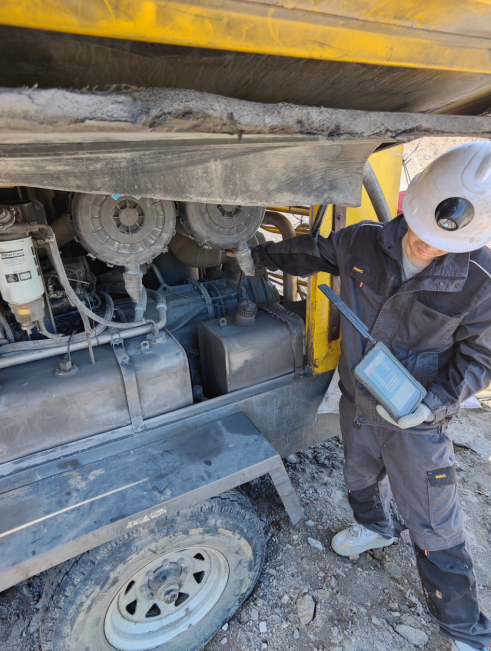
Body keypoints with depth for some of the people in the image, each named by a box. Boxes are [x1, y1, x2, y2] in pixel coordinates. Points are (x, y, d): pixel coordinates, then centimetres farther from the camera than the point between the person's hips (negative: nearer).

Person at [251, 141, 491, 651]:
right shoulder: (363, 242, -14)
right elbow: (314, 252, 6)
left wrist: (435, 402, -25)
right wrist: (260, 255, 14)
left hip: (415, 419, -4)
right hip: (356, 403, 4)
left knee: (434, 528, 11)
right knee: (359, 479, 29)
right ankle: (373, 528, 64)